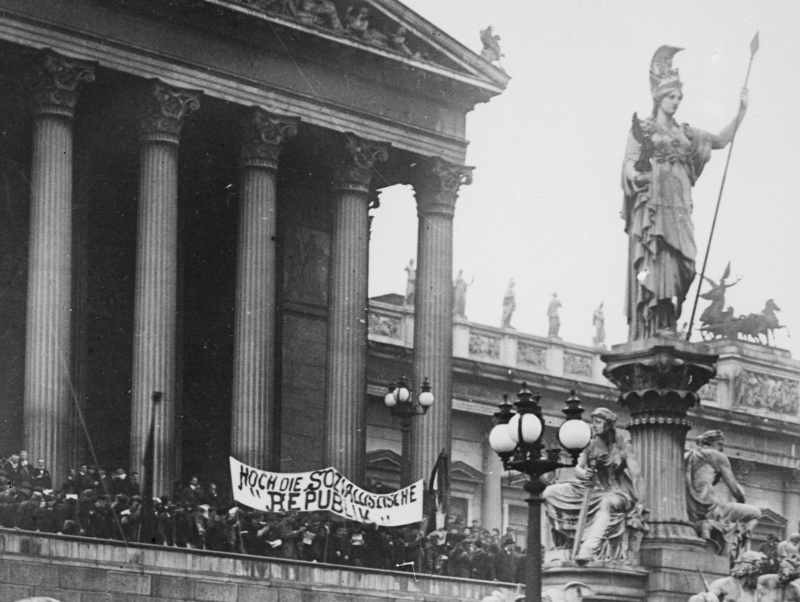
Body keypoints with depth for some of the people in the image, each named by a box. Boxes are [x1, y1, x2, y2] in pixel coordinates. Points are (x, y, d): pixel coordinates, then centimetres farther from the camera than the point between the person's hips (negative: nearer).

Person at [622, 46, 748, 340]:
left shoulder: (684, 133, 22)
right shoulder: (642, 128, 9)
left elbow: (721, 140, 21)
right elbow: (630, 162, -1)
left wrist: (741, 112, 11)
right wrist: (636, 174, -24)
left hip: (677, 203, 5)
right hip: (651, 200, -5)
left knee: (675, 262, -7)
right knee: (653, 258, -17)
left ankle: (667, 325, -12)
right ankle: (654, 326, -24)